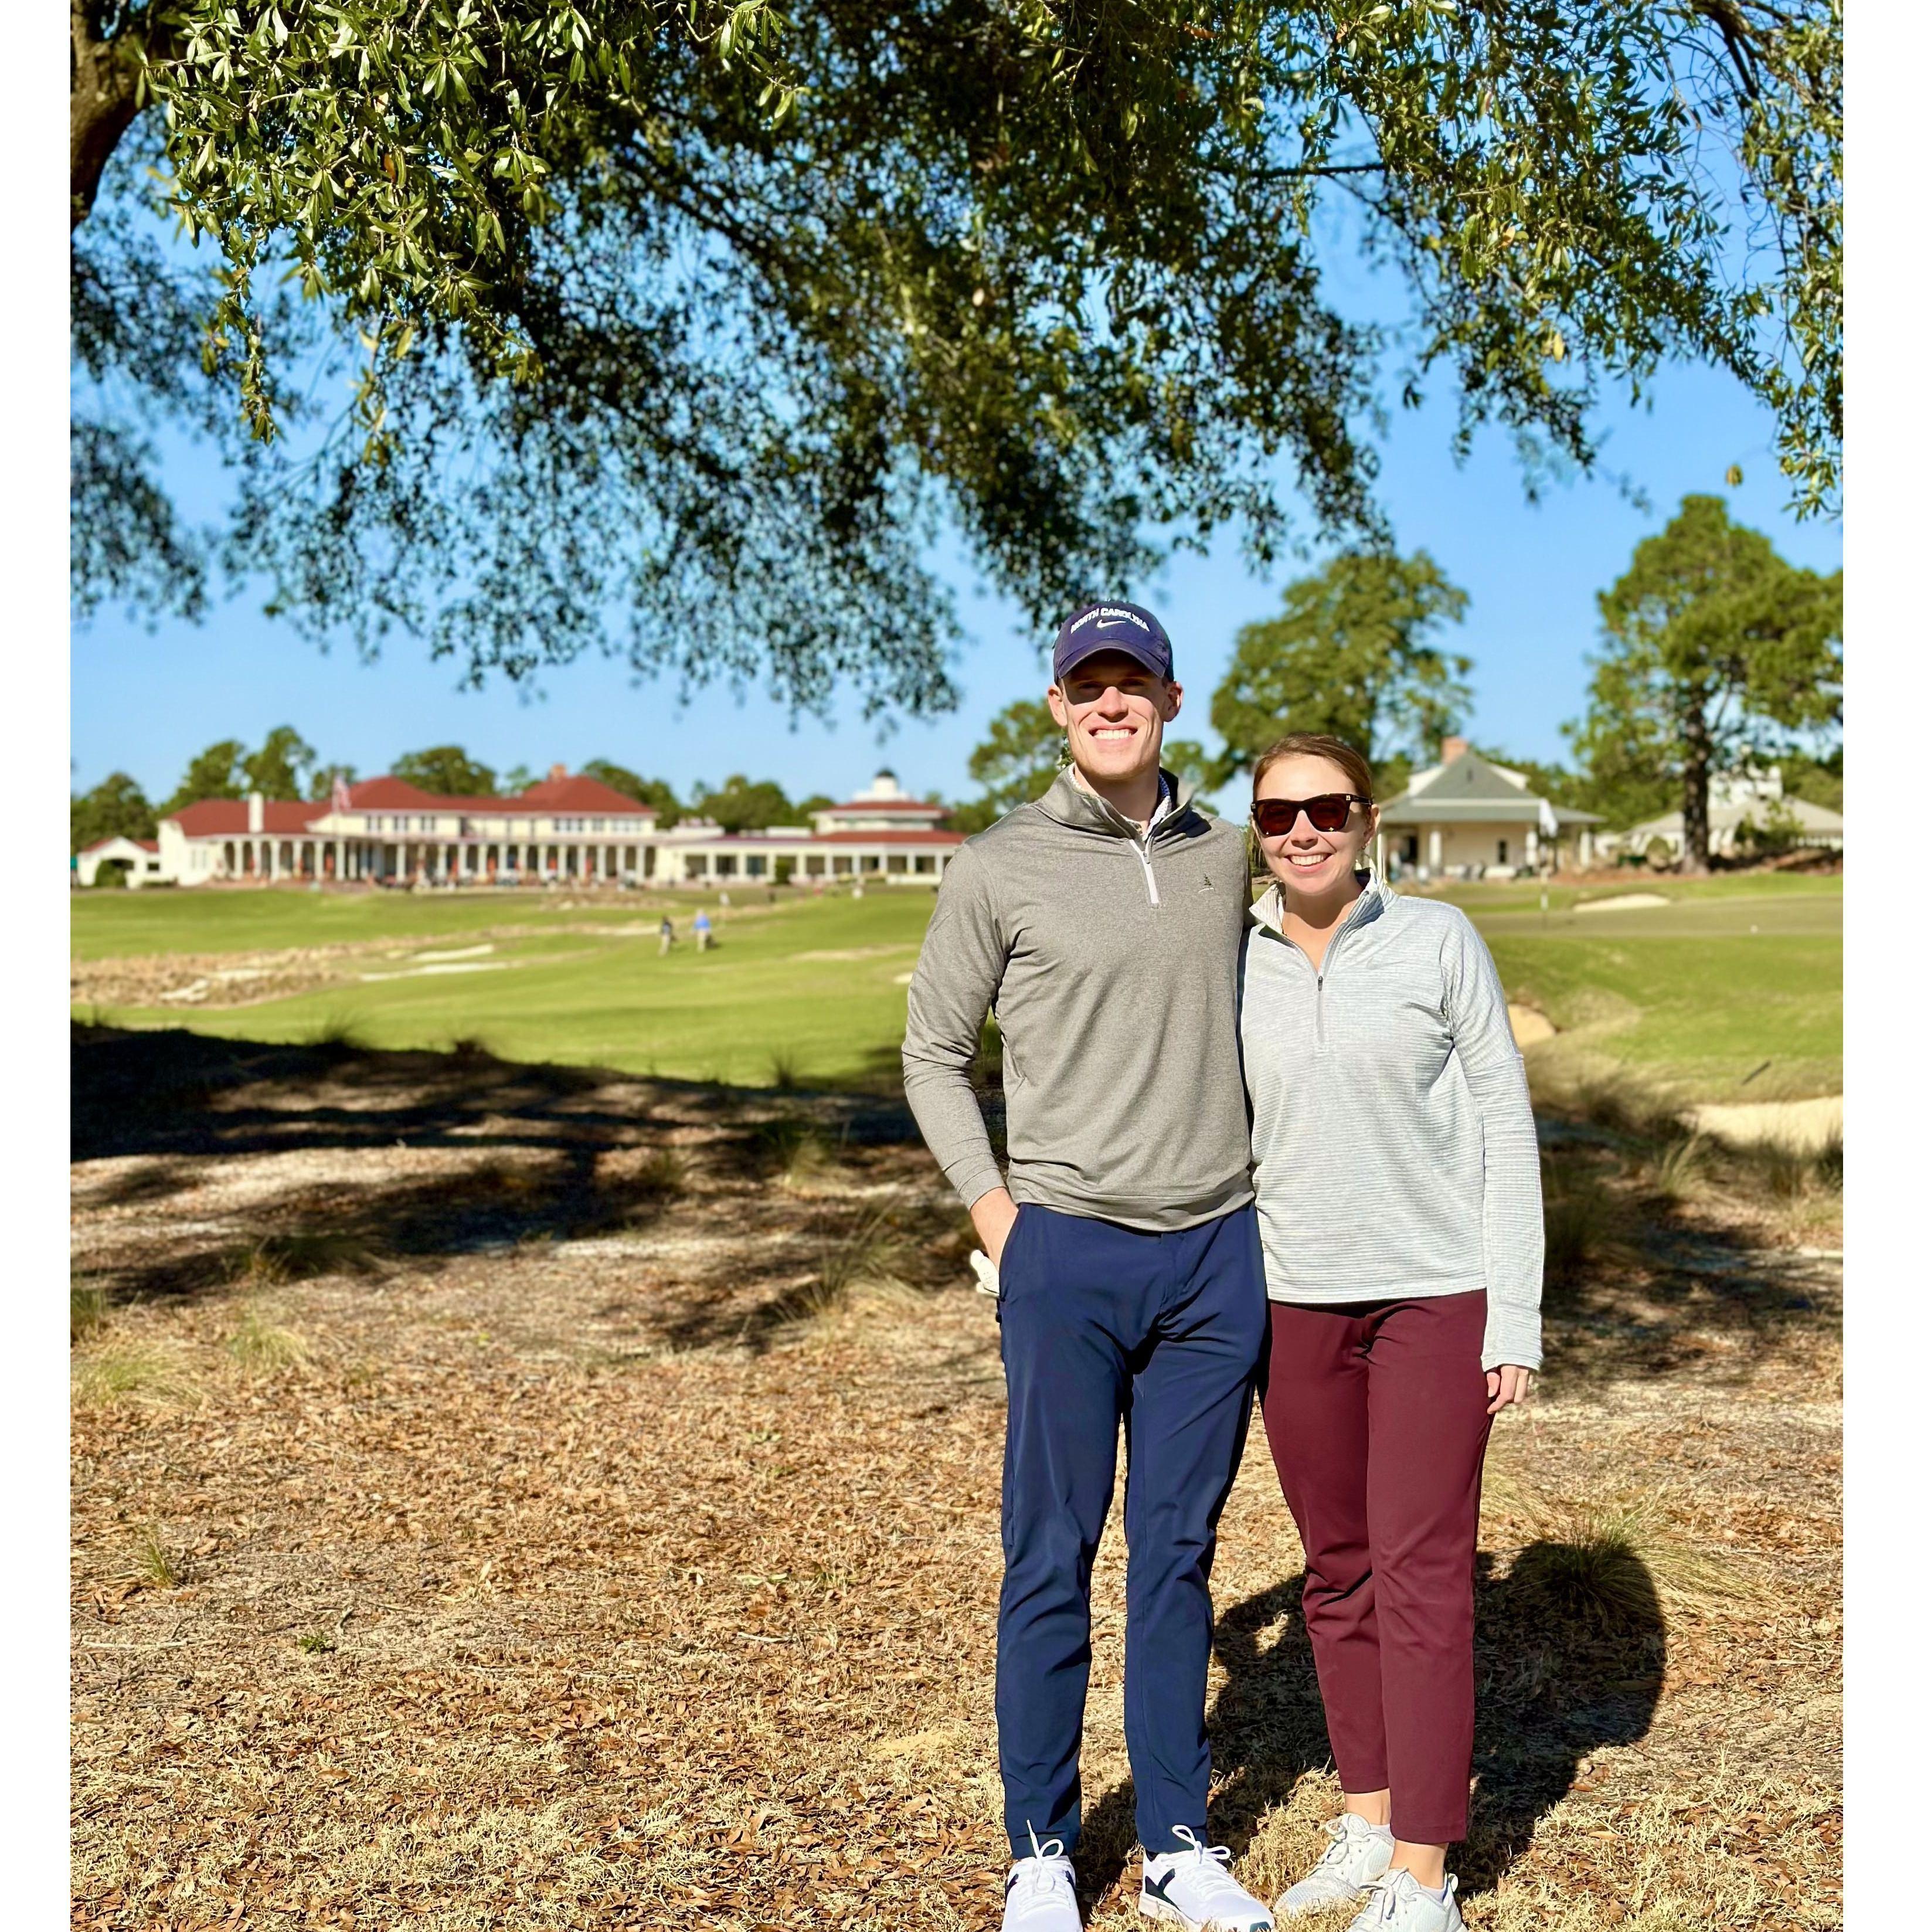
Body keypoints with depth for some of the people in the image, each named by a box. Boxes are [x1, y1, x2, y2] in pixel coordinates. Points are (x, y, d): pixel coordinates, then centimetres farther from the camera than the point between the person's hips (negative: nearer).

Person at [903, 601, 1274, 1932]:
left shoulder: (1227, 860, 10)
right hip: (1071, 1252, -3)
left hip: (1220, 1252, 3)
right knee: (1053, 1557, 2)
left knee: (1180, 1554, 10)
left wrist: (1262, 1194, 13)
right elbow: (934, 1054, 5)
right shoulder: (999, 869, -1)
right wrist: (997, 1213, -3)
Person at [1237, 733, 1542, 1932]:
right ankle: (1368, 1825, 26)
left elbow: (1505, 1129, -4)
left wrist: (1516, 1318, -8)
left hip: (1438, 1296, -3)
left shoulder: (1439, 942, -5)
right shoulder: (1229, 968, 3)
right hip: (1298, 1304, 4)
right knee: (1339, 1572, 12)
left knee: (1422, 1574, -2)